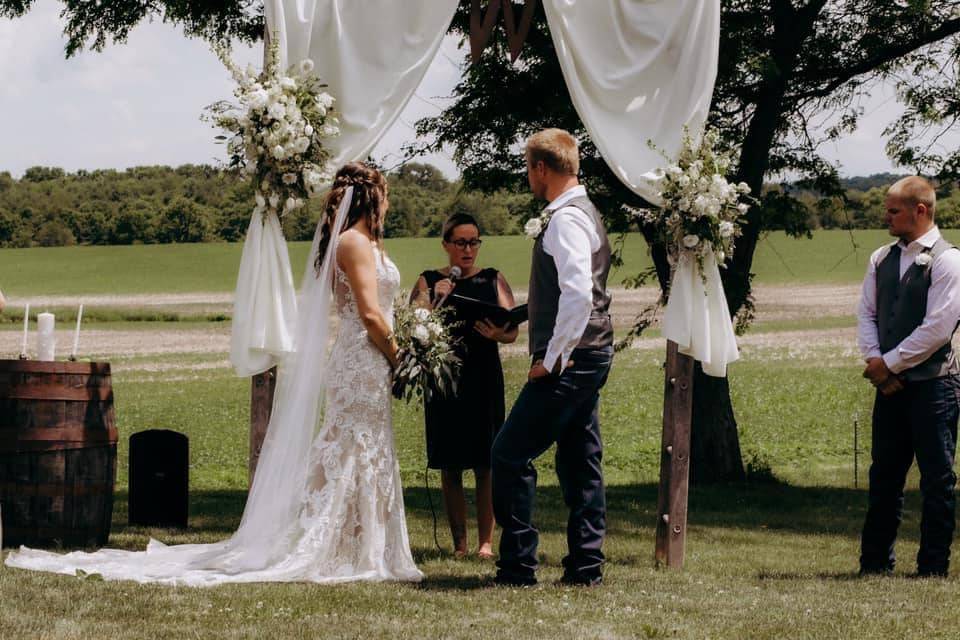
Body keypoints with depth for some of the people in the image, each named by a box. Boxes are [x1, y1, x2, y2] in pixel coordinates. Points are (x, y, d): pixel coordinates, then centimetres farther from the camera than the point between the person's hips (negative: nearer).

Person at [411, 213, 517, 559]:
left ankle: (485, 542, -1)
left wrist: (497, 333, -20)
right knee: (450, 465, 2)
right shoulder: (428, 282, 7)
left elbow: (513, 330, 2)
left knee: (485, 464, -4)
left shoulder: (493, 280, 9)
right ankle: (459, 542, 8)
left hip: (484, 378, 0)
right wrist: (436, 300, -15)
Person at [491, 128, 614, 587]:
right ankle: (585, 565, 14)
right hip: (589, 357, 11)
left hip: (568, 363, -11)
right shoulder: (584, 213, 17)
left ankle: (517, 566, -7)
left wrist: (553, 358, -21)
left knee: (510, 454, -8)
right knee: (580, 461, 11)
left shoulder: (565, 220, -16)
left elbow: (578, 294, -28)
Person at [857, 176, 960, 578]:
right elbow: (866, 314, 12)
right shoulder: (881, 260, 11)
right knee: (884, 476, 11)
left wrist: (889, 363, -12)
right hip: (891, 384, 6)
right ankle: (876, 562, 18)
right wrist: (874, 361, -5)